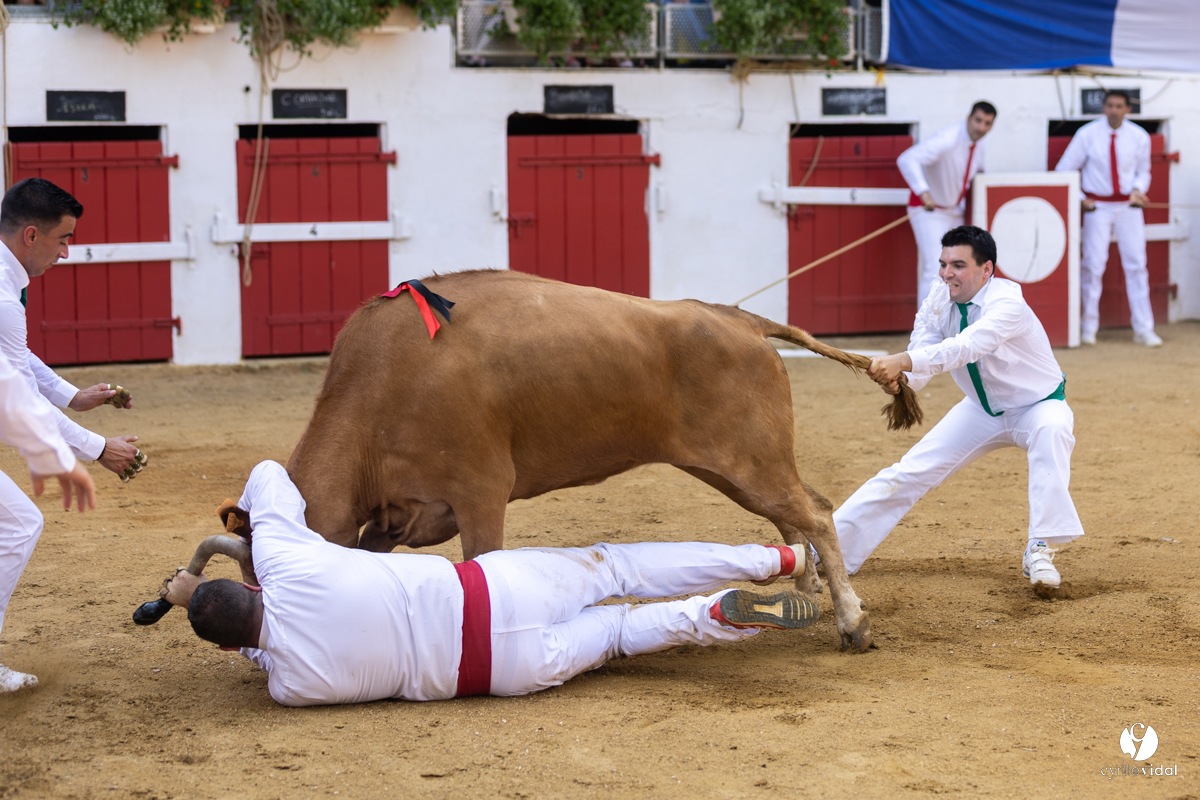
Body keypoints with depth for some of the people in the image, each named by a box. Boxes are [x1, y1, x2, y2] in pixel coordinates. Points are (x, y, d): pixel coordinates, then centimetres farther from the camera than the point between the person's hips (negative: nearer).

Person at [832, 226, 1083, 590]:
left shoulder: (1007, 304, -32)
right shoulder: (939, 299, -13)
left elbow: (967, 347, -49)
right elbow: (921, 355, -18)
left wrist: (903, 361, -61)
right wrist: (899, 378, -42)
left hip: (1038, 406, -5)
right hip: (983, 410, 5)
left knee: (1051, 429, -39)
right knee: (907, 474, -2)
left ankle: (1039, 551, -32)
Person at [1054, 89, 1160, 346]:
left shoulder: (1139, 137, 2)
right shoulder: (1087, 134, -5)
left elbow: (1143, 171, 14)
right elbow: (1065, 169, 1)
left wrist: (1138, 190, -6)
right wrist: (1079, 197, -8)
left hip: (1129, 206, 2)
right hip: (1097, 206, -2)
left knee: (1136, 264, -1)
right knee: (1093, 264, -4)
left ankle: (1143, 329, 3)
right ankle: (1088, 327, 8)